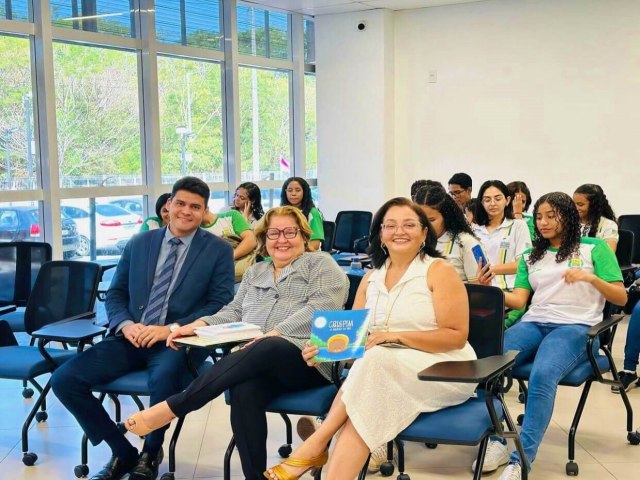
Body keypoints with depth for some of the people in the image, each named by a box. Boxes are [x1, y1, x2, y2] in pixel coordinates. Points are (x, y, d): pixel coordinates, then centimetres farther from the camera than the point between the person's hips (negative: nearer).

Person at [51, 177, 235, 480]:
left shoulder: (219, 250, 2)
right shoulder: (138, 244, 13)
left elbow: (220, 305, -5)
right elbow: (115, 294, 14)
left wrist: (170, 329, -17)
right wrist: (125, 324, -9)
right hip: (131, 338, 4)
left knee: (164, 377, -39)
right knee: (64, 379, -15)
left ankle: (150, 454, -7)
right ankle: (123, 451, 2)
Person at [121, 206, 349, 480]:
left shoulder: (321, 264, 11)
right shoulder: (254, 273, 29)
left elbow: (322, 307, -6)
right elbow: (234, 313, 23)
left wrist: (276, 333, -19)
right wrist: (200, 325, 2)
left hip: (307, 358, -4)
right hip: (257, 362, 4)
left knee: (266, 350, -37)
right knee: (244, 389, -33)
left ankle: (171, 408, -32)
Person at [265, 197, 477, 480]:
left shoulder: (439, 271, -3)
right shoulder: (371, 279, 14)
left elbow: (457, 337, -10)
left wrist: (397, 336, -20)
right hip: (383, 369, 4)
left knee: (375, 362, -33)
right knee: (364, 405, -31)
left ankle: (317, 443, -24)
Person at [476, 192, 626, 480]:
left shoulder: (595, 248, 10)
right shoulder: (530, 257, 22)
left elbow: (621, 298, 5)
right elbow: (518, 300, 11)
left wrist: (590, 277, -13)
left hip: (575, 327, -4)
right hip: (533, 323, 4)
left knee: (542, 376, -36)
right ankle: (496, 440, -20)